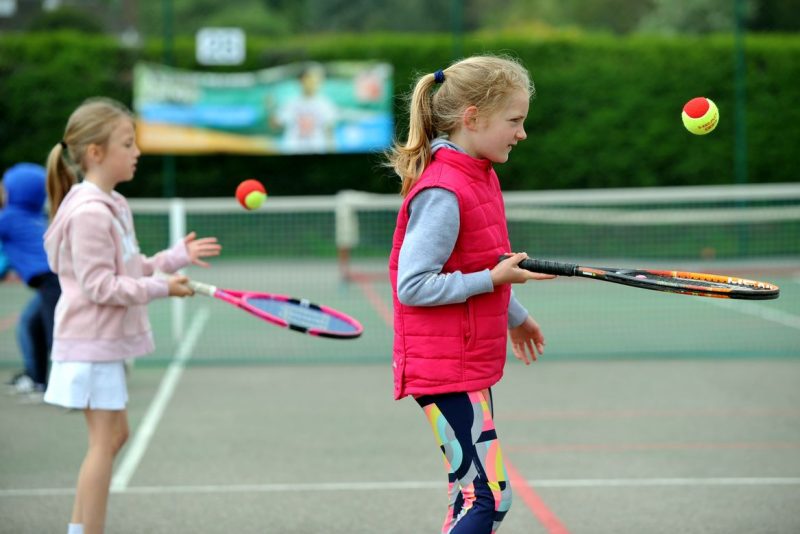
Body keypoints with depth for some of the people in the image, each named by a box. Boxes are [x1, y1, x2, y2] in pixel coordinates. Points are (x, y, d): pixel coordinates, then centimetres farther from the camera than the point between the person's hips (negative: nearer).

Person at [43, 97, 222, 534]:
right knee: (105, 440, -7)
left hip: (107, 342, 10)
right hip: (92, 343, -10)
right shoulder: (89, 213, -20)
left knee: (114, 434, 14)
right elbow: (100, 286, -22)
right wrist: (160, 288, -18)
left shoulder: (112, 207, 12)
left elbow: (130, 269, 18)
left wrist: (177, 257, 11)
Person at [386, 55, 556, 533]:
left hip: (469, 364, 10)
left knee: (476, 494, 16)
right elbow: (412, 286, -23)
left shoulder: (479, 177, 9)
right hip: (445, 370, -10)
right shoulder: (442, 193, -20)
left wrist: (513, 315, 33)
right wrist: (494, 279, -22)